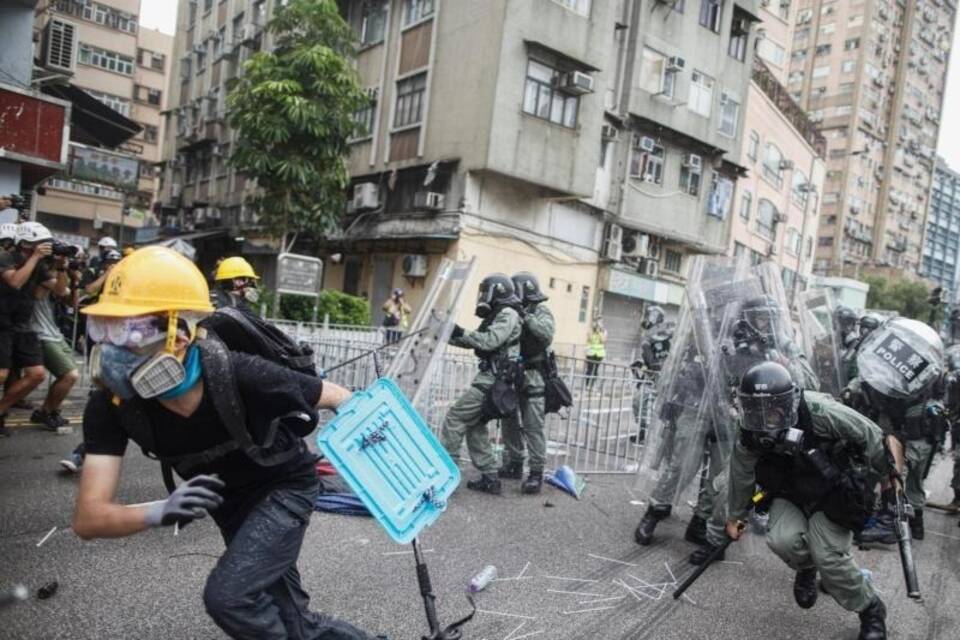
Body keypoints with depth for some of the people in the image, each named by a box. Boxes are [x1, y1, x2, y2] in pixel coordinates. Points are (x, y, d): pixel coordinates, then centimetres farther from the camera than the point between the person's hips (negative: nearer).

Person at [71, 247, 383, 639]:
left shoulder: (239, 377, -37)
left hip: (285, 486, -5)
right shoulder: (111, 407, -24)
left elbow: (334, 397, -22)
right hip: (231, 502, 5)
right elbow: (88, 519, -27)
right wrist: (160, 512, -48)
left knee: (227, 595, -22)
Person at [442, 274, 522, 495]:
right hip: (490, 377, 10)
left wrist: (461, 332, -16)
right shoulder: (496, 316, 20)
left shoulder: (508, 314, -9)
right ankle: (490, 478, 14)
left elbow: (490, 342, -22)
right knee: (475, 427, 11)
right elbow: (473, 342, 24)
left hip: (494, 379, -10)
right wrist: (448, 334, 15)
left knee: (456, 417, -10)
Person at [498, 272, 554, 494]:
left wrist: (526, 317, -28)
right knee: (509, 422, 13)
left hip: (533, 378, -7)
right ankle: (513, 464, 26)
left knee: (533, 426, -8)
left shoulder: (541, 312, -5)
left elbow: (546, 334, -25)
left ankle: (536, 473, -3)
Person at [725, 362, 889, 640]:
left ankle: (871, 610, 13)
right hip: (789, 496, 3)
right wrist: (734, 517, 13)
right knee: (782, 540, -22)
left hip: (832, 495, -3)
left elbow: (871, 437, -18)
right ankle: (806, 568, 16)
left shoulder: (820, 412, -33)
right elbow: (741, 478, 0)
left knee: (828, 556, -17)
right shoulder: (750, 437, -17)